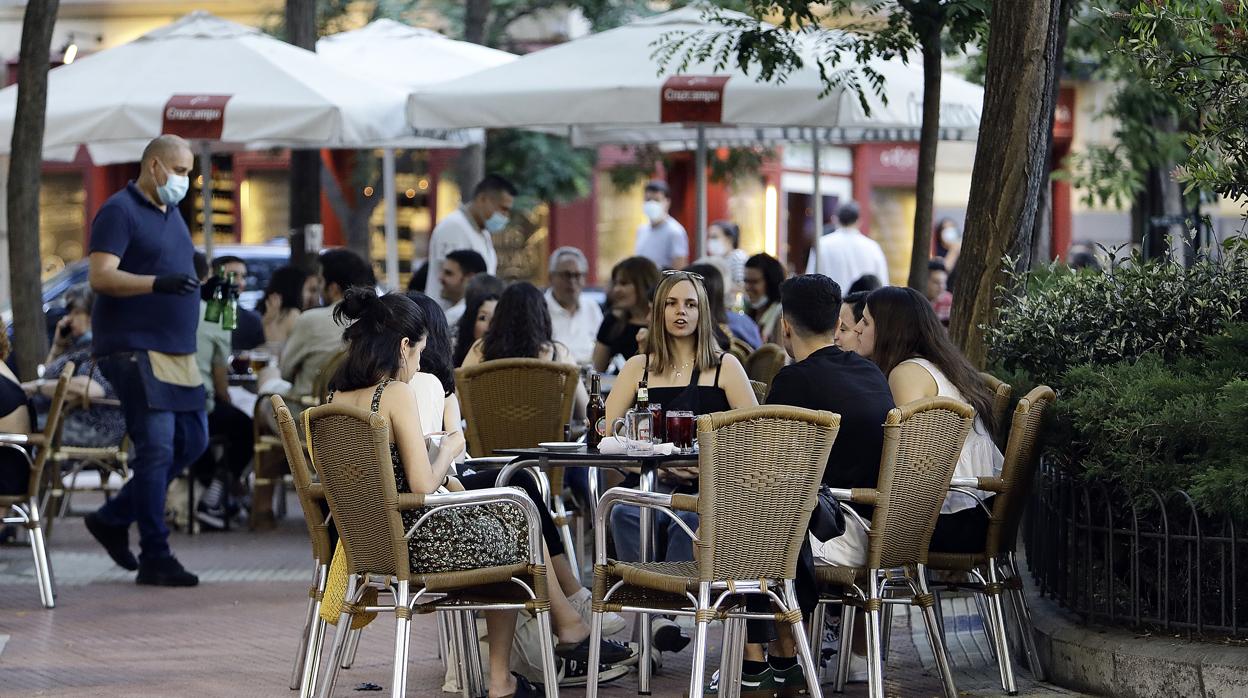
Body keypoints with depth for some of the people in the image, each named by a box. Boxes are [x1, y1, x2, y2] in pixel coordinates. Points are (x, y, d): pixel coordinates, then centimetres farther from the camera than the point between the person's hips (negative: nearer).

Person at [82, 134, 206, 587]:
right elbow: (100, 276, -19)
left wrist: (204, 285, 11)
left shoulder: (172, 213, 20)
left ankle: (113, 519, 22)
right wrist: (159, 283, -31)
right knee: (157, 445, -12)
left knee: (192, 440, 9)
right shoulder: (120, 211, -8)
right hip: (133, 346, -9)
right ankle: (155, 557, -8)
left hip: (176, 350, 9)